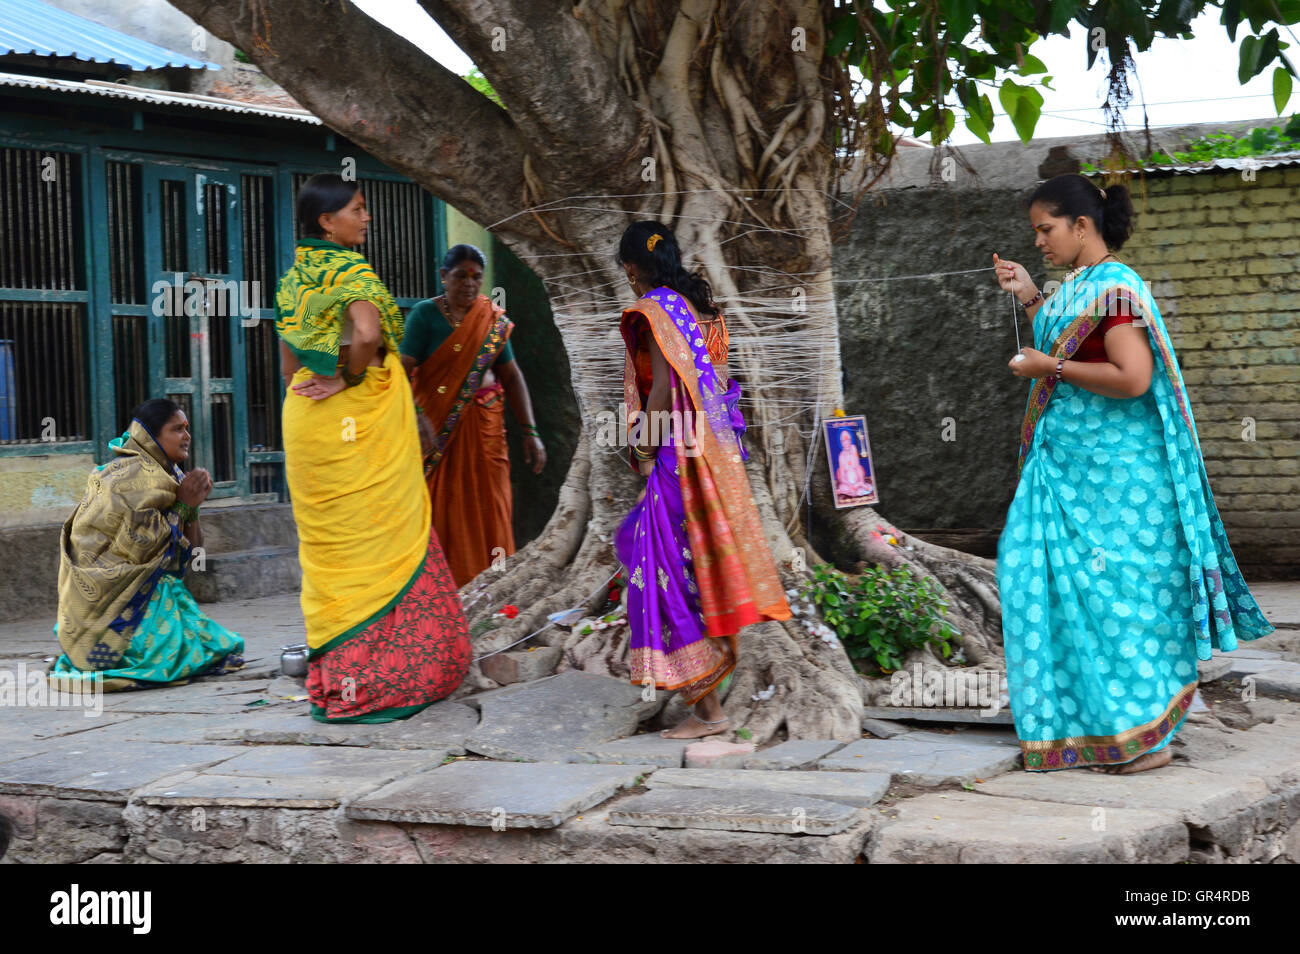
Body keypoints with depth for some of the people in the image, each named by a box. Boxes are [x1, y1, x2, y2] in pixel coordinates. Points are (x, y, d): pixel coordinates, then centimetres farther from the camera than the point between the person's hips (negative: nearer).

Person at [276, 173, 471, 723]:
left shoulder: (292, 279, 12)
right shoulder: (351, 271, -12)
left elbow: (287, 363, 15)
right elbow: (367, 333, -30)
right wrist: (349, 377, -14)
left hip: (306, 417, 8)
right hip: (361, 421, -8)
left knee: (329, 544, 13)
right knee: (373, 541, -2)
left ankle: (330, 676, 20)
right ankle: (366, 685, -1)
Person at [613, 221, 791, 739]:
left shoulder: (652, 309, -11)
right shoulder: (700, 303, 13)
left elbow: (664, 385, -21)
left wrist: (644, 449, -13)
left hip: (680, 455, -9)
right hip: (715, 447, 9)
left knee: (677, 570, -2)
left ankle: (706, 709, 0)